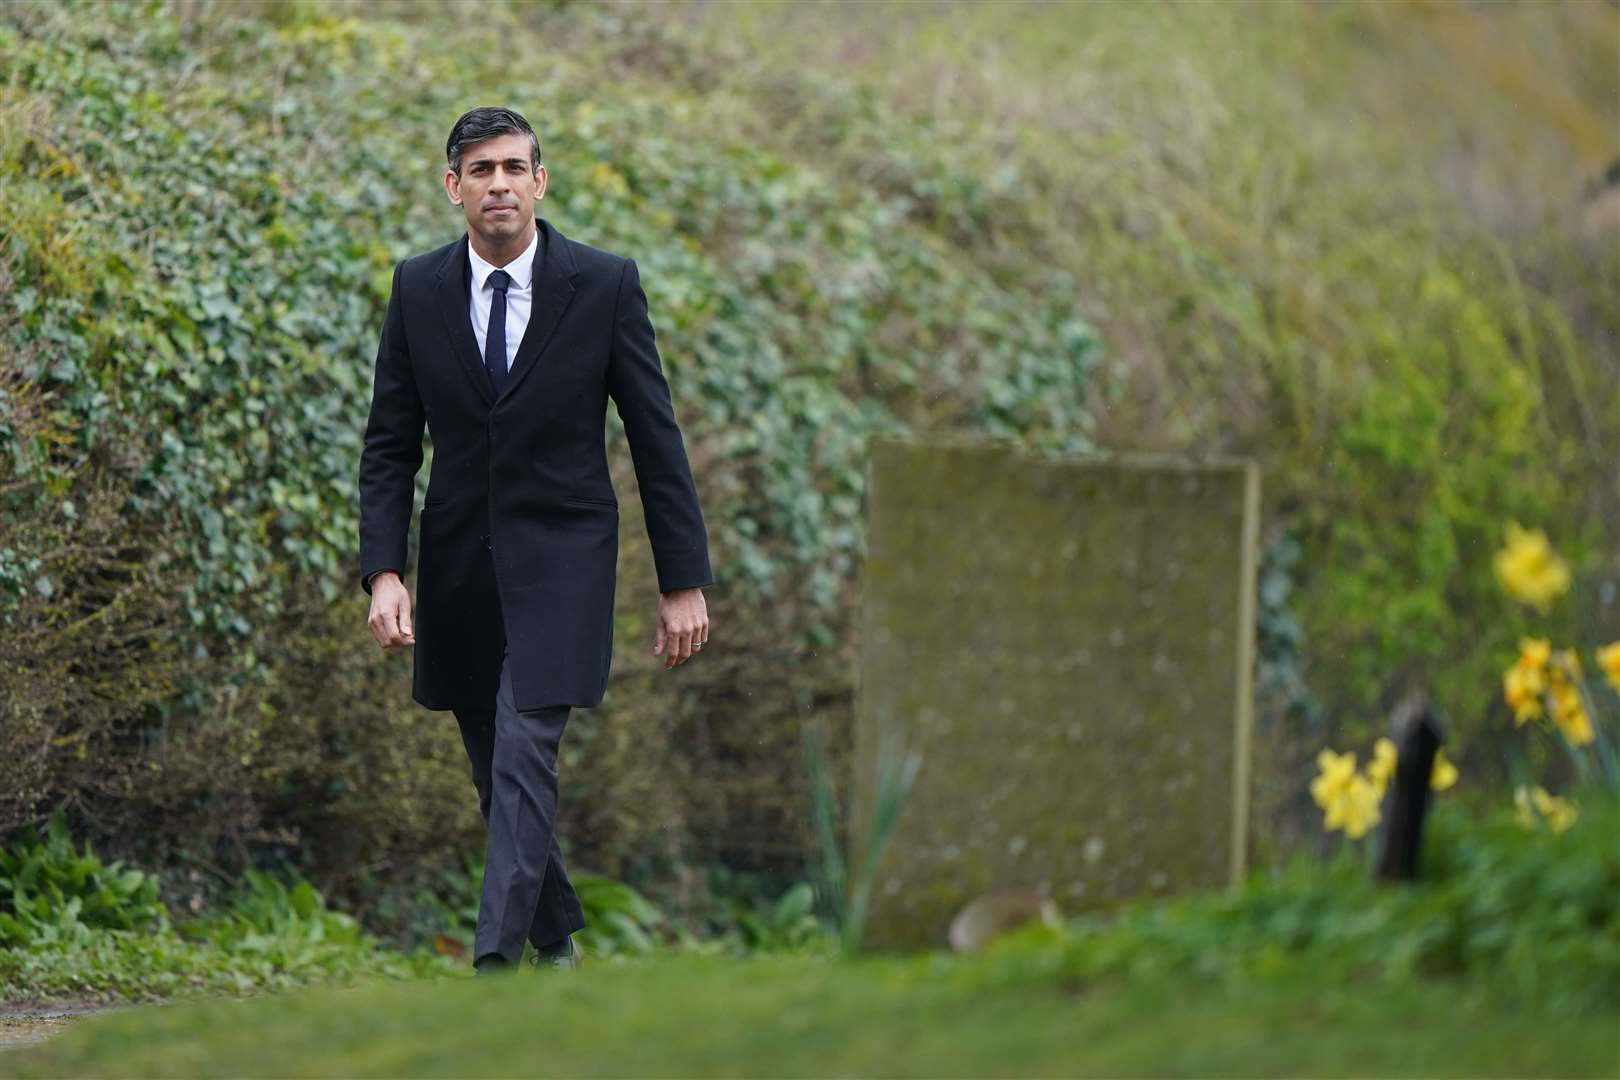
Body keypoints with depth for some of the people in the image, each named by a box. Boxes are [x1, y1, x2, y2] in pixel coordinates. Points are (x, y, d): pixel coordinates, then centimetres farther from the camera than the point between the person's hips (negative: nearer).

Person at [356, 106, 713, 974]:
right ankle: (557, 936, 28)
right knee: (497, 773, 10)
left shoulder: (605, 284, -6)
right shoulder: (418, 290, 1)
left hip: (561, 557, -3)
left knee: (525, 755, -16)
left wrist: (683, 581, -3)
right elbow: (390, 445, 3)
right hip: (459, 565, 3)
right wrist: (384, 572, -9)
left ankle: (496, 960, -22)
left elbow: (656, 437, -2)